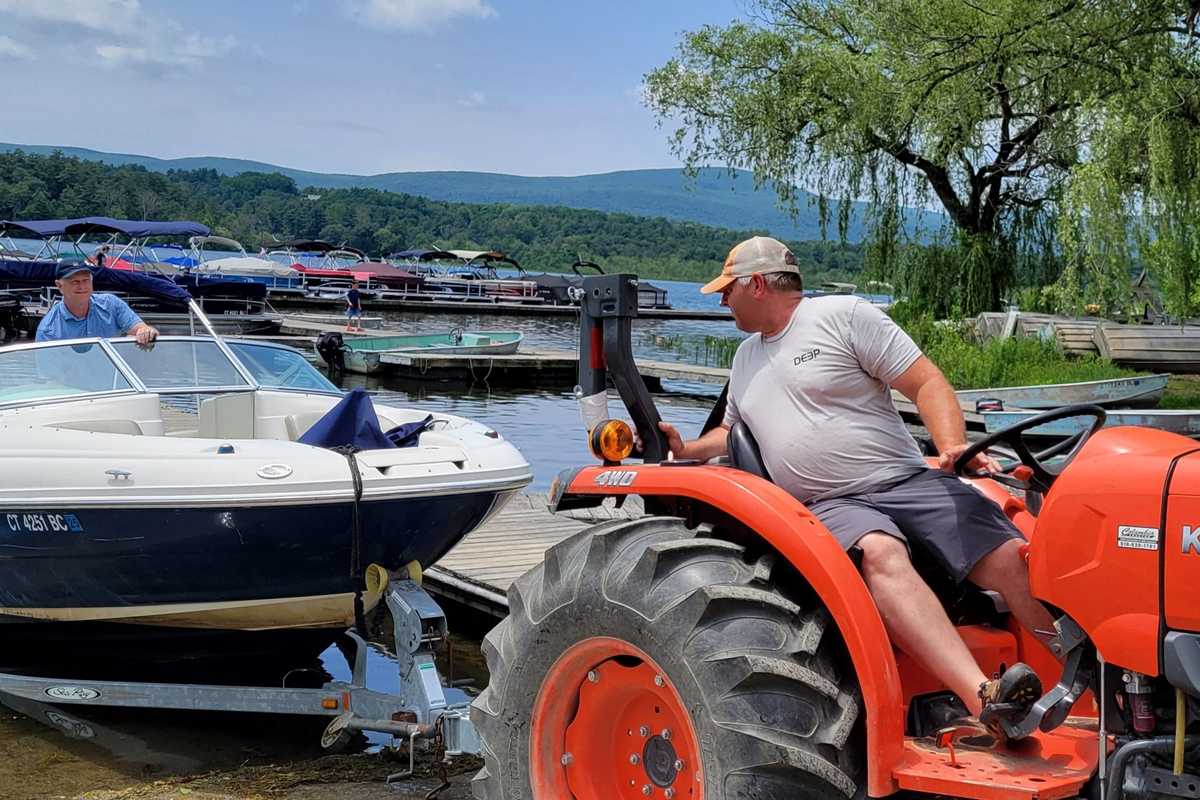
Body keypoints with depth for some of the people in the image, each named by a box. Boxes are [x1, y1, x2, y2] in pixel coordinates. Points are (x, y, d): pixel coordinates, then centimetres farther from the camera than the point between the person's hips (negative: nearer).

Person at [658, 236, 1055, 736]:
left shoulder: (845, 315, 4)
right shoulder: (745, 357, 24)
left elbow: (928, 383, -2)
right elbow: (732, 430, 38)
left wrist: (953, 448, -20)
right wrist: (686, 450, 17)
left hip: (907, 481, -1)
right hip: (831, 506, 1)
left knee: (1013, 560, -22)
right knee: (880, 553, -34)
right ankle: (983, 696, -50)